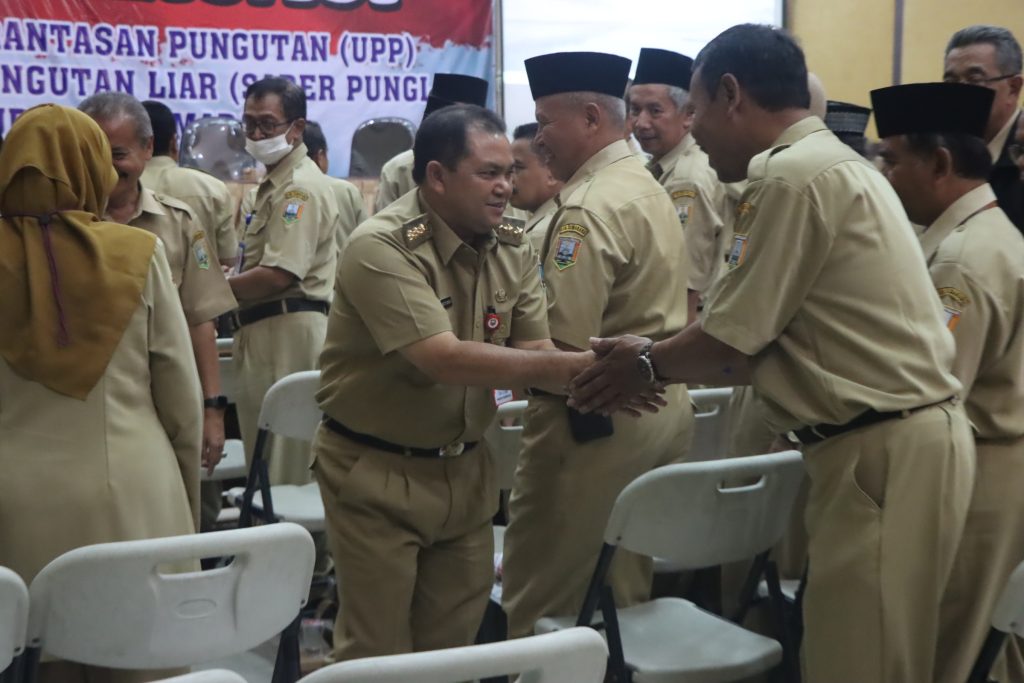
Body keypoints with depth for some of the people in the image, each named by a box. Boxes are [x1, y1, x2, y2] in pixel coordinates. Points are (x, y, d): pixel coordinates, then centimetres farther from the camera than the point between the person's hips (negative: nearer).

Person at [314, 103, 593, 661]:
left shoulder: (514, 251, 0)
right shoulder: (381, 247, -21)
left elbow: (531, 356, -4)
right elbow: (446, 360, -30)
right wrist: (576, 365, -32)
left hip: (467, 469, 6)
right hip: (378, 474, -6)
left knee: (454, 645, 16)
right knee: (380, 654, 6)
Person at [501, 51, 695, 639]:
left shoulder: (591, 206, -17)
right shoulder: (648, 186, 13)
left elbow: (563, 339, -22)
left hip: (597, 415, -10)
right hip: (662, 404, 10)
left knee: (540, 600, 0)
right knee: (624, 589, 16)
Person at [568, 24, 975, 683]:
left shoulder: (794, 175, -16)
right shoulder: (829, 163, 16)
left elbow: (730, 342, -12)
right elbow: (763, 340, 17)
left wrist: (648, 364, 6)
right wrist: (662, 358, 17)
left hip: (882, 453, -10)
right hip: (897, 439, 10)